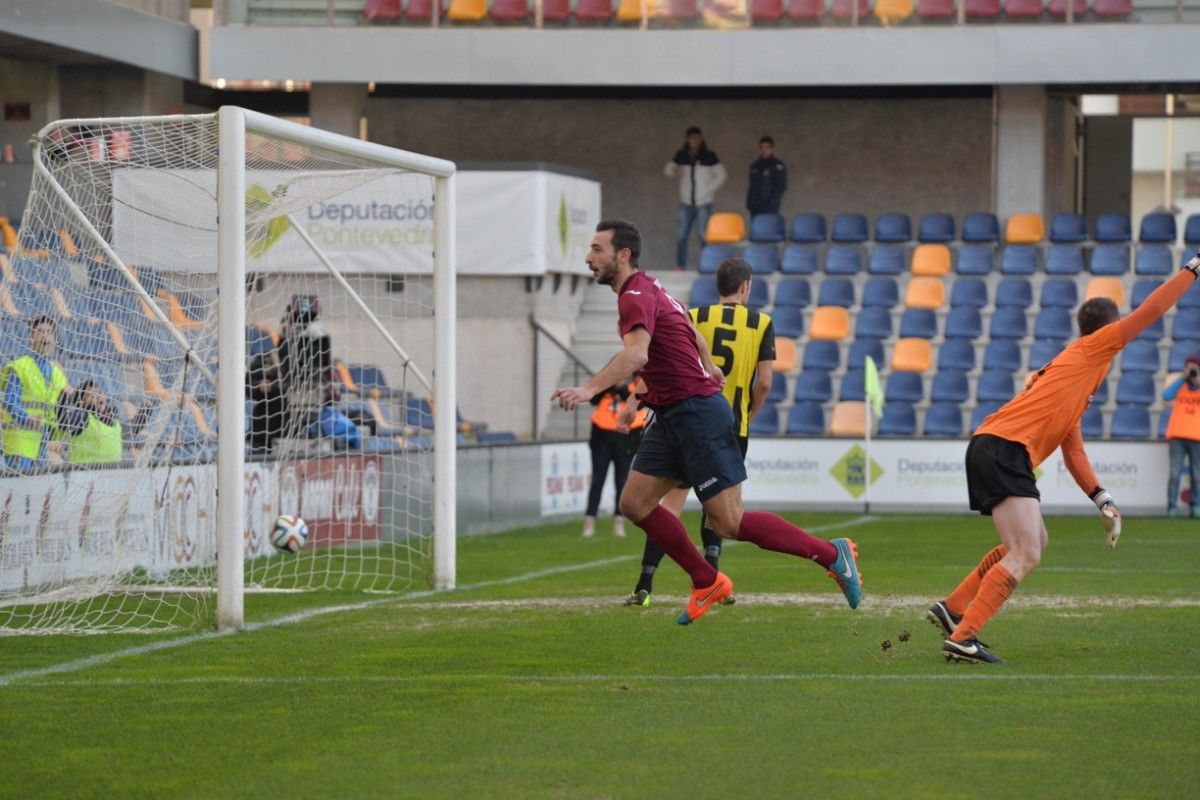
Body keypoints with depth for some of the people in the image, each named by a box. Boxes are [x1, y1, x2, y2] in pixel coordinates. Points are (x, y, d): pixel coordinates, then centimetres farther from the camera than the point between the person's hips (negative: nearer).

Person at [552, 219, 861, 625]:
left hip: (697, 413, -10)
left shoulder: (637, 296, -18)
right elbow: (691, 331, 30)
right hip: (671, 416, 10)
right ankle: (708, 583, 13)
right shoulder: (648, 288, 14)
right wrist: (708, 367, 44)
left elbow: (636, 353, -37)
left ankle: (832, 554, 3)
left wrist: (589, 389, -48)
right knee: (634, 502, 5)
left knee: (729, 522, -8)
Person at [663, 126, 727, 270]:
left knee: (705, 236, -4)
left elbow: (721, 175, 2)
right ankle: (680, 266, 6)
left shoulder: (709, 157, -1)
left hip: (704, 203, -3)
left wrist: (708, 190, -8)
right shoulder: (681, 156, 6)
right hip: (686, 203, 3)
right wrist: (674, 171, -14)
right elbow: (667, 170, 9)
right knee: (681, 235, -1)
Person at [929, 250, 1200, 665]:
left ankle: (952, 609, 23)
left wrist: (1102, 500, 18)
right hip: (1004, 448, -10)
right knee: (1025, 556, -14)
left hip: (994, 450, 10)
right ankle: (962, 638, -18)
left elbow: (1073, 452, 25)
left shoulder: (1072, 367, 27)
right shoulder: (1091, 349, 3)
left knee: (1033, 543, 23)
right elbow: (1150, 311, 1)